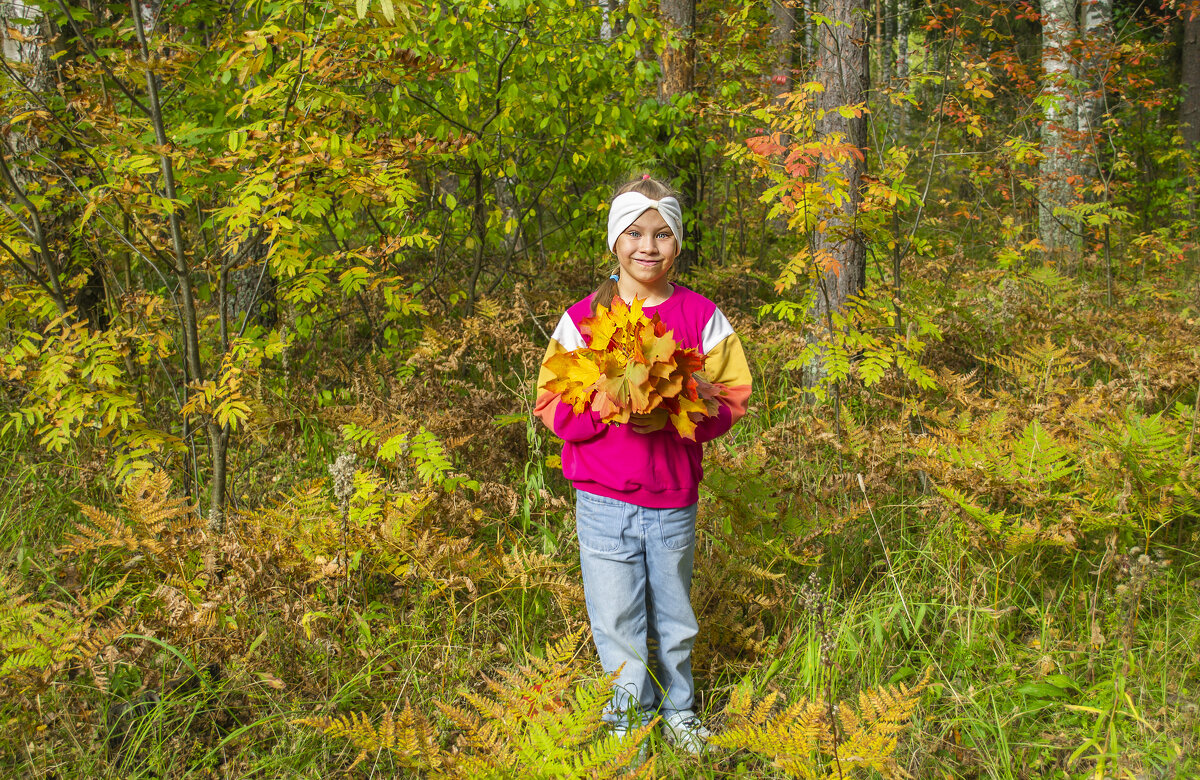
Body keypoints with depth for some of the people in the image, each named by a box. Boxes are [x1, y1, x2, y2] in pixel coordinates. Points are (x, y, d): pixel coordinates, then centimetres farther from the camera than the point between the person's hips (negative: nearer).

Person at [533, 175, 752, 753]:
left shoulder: (701, 317, -1)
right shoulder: (583, 318, -3)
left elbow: (732, 398, 2)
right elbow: (552, 403, -1)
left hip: (674, 501, 1)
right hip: (604, 503, -1)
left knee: (673, 619, 16)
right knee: (618, 625, 7)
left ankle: (678, 714, 38)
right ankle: (631, 722, 28)